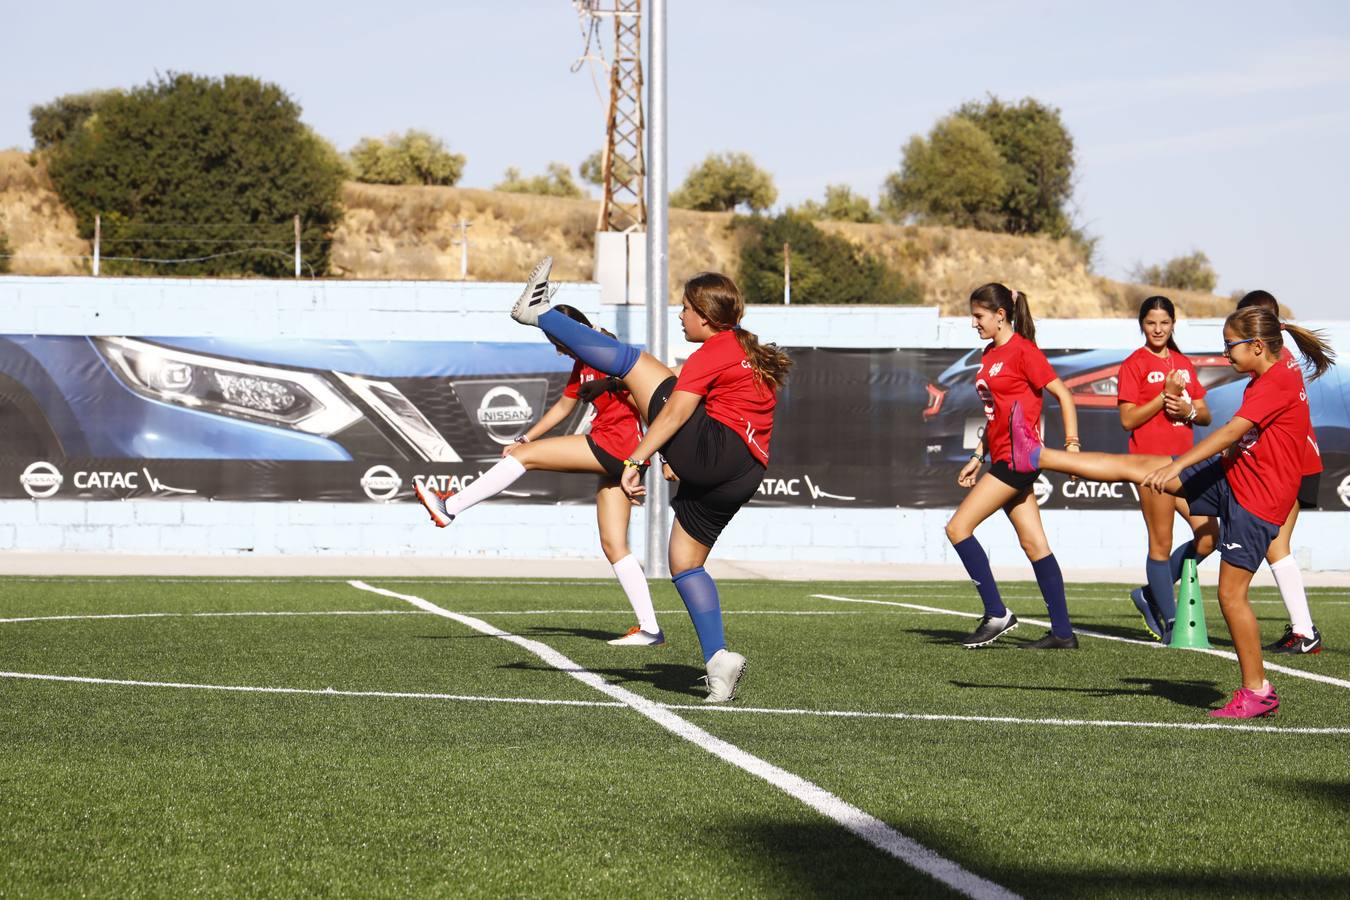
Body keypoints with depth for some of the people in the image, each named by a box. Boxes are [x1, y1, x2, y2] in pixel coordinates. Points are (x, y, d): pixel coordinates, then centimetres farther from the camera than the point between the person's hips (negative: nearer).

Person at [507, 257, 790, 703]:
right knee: (685, 563, 16)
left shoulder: (712, 353, -6)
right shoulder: (754, 353, 23)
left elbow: (675, 412, -16)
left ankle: (539, 313, 6)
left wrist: (636, 460, -21)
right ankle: (718, 660, 5)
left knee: (635, 360, -2)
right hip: (742, 477, 9)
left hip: (710, 449, -9)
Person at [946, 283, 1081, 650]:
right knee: (1034, 544, 7)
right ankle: (1062, 632, 8)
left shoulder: (1022, 350, -11)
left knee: (958, 528, -11)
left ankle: (997, 614, -7)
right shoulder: (990, 354, 16)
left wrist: (1072, 445, -18)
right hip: (1002, 457, 9)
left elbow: (1063, 394, -12)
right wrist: (977, 457, 18)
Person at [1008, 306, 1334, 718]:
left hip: (1256, 500, -9)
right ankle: (1036, 456, 0)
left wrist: (1175, 466, -24)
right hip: (1230, 475, 9)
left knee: (1231, 593, -7)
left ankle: (1257, 692, 3)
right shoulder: (1267, 379, 12)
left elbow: (1231, 432, -23)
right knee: (1136, 465, 0)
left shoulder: (1279, 380, -18)